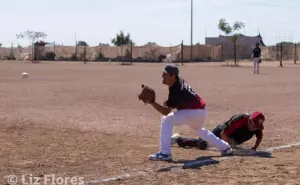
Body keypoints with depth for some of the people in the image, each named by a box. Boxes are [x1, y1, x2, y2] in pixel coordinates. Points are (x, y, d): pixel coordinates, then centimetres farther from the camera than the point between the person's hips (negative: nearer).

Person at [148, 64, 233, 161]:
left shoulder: (176, 90, -27)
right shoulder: (179, 81, 0)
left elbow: (166, 112, -29)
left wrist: (151, 102, -40)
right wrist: (169, 102, 6)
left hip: (194, 112, -11)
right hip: (200, 110, 11)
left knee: (166, 121, -17)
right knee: (199, 130, 37)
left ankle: (164, 153, -16)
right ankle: (225, 148, 46)